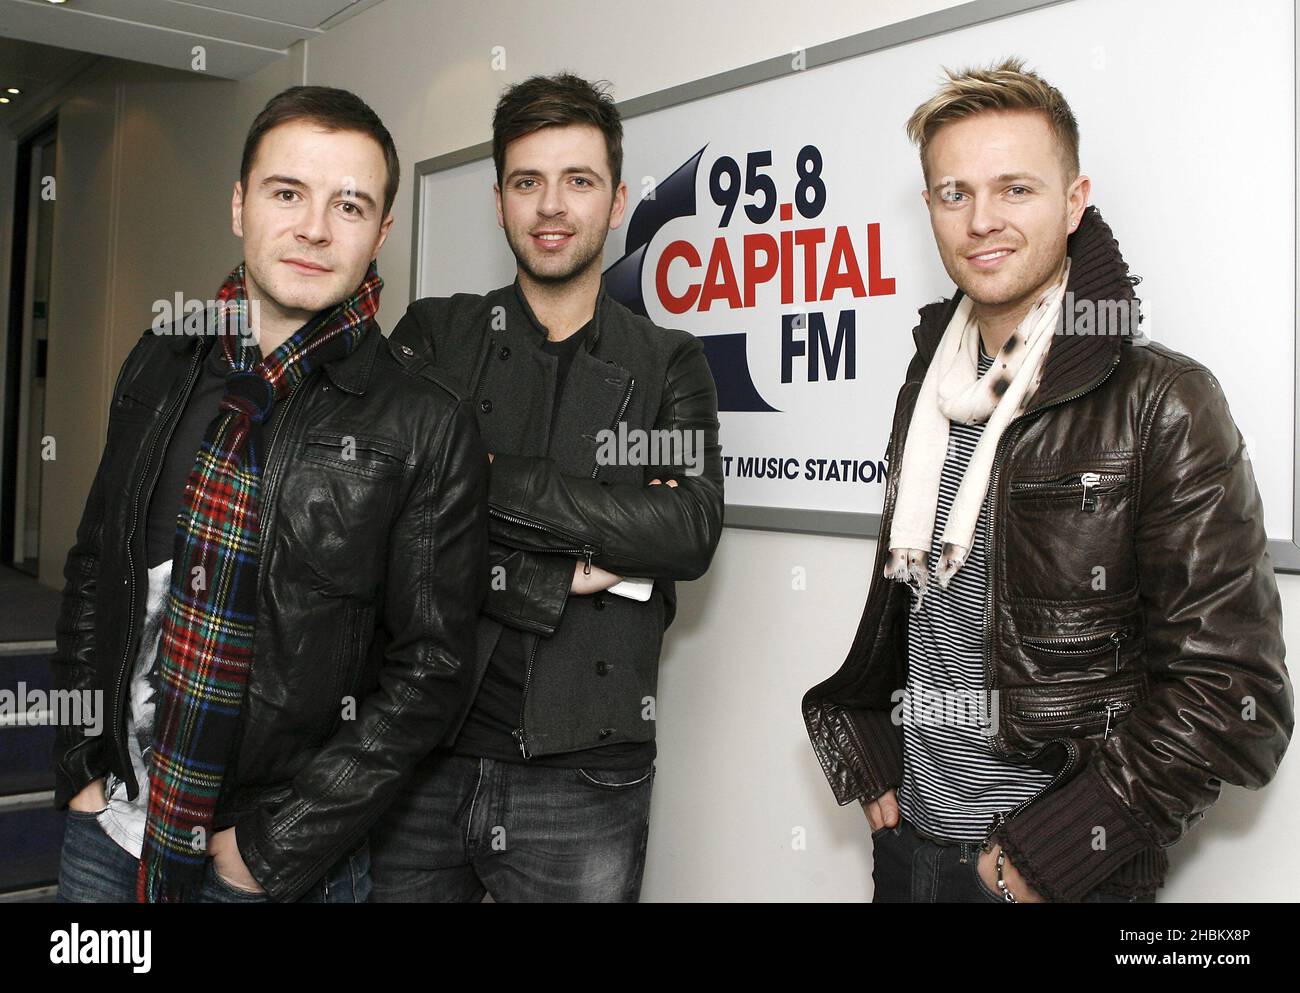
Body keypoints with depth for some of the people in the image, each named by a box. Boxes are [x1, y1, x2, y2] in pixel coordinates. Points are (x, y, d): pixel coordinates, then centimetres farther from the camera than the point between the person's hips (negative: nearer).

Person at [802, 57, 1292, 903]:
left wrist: (1050, 850, -16)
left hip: (1062, 871, -5)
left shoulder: (1163, 405, -14)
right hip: (909, 835, 6)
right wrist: (868, 759, 6)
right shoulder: (927, 388, 4)